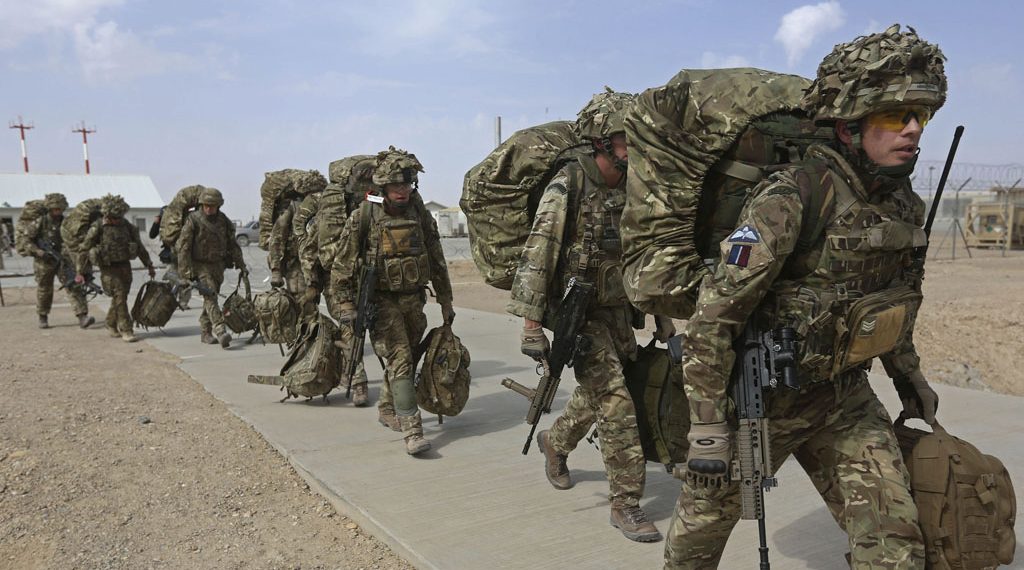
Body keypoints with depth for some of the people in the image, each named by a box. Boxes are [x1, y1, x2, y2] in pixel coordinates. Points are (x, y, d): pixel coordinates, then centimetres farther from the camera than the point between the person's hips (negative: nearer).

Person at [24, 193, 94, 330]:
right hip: (44, 262, -2)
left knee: (73, 286, -10)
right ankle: (42, 317, 32)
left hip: (63, 261, 2)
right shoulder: (40, 223, -7)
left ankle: (82, 317, -16)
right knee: (44, 291, 11)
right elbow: (26, 240, -3)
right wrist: (39, 252, -16)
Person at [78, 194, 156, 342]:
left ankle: (111, 325, 31)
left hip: (125, 266, 5)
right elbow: (84, 249, -4)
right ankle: (126, 330, -6)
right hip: (109, 269, -4)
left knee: (120, 297, 11)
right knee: (119, 297, -10)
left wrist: (149, 265, 14)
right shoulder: (97, 228, -9)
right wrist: (80, 272, -5)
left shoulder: (126, 225, 3)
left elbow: (139, 246, 12)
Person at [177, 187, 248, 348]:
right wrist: (186, 271, -16)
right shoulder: (193, 220, -10)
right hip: (200, 265, -5)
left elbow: (232, 244, 14)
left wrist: (241, 265, 12)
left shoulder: (223, 220, 4)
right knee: (210, 297, -17)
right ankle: (220, 332, -28)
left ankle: (206, 333, 19)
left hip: (218, 265, 5)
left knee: (211, 297, 10)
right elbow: (183, 247, -11)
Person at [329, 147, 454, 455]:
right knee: (399, 361, -13)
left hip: (413, 299, 5)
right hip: (380, 300, -5)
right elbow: (342, 264, -6)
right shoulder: (364, 216, -10)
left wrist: (446, 302, 13)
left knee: (405, 358, 16)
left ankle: (387, 409, 38)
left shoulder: (421, 215, 2)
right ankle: (412, 430, -11)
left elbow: (437, 262, 10)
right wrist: (345, 306, -10)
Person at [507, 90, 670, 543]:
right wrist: (531, 325, -25)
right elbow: (537, 255, -21)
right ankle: (626, 503, 3)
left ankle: (555, 442, 48)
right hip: (577, 313, -7)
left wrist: (662, 312, 12)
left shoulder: (633, 189, 3)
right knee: (616, 403, -10)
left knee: (599, 395, 20)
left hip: (617, 310, 7)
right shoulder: (568, 186, -17)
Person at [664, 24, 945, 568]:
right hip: (763, 396, -6)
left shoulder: (903, 202, 1)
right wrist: (707, 426, -23)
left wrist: (910, 377, 23)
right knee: (705, 520, 14)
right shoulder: (792, 196, -24)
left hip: (845, 399, 6)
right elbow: (713, 315, -25)